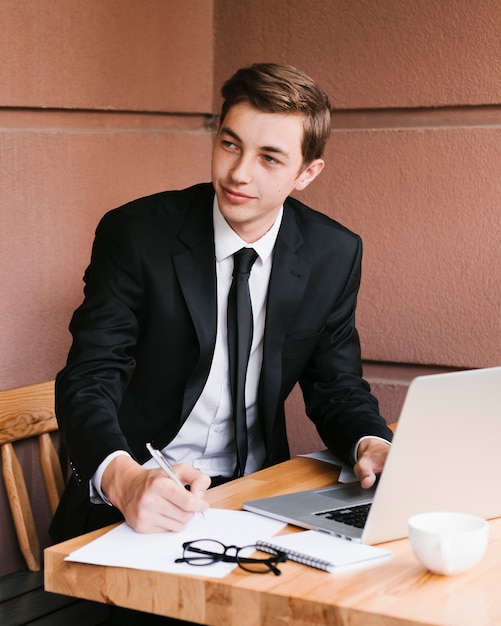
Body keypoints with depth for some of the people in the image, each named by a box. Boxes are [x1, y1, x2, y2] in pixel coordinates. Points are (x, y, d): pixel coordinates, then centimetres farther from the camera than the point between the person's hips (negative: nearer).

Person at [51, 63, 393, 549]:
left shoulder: (334, 255, 0)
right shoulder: (136, 234, -10)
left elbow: (336, 388, 8)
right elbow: (89, 380, -17)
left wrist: (371, 445, -17)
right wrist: (125, 479, -38)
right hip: (130, 507, -4)